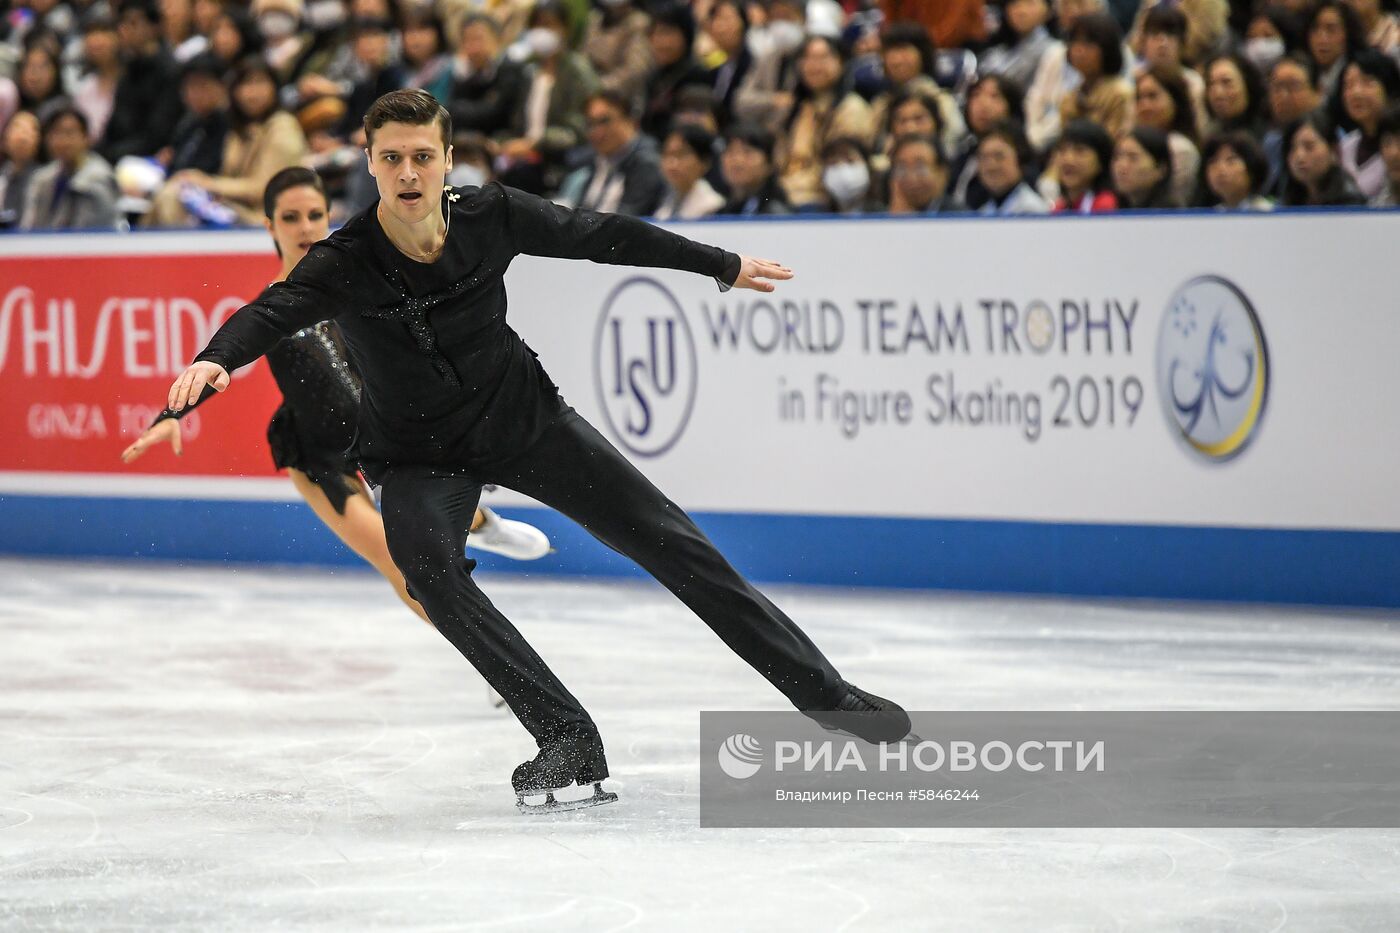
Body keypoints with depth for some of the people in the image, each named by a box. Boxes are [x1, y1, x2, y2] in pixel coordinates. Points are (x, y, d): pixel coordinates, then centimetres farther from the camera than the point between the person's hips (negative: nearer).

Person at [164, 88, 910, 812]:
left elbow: (599, 237, -1)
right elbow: (274, 312, -44)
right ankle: (568, 739, -28)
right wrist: (214, 359, -67)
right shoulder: (344, 264, -25)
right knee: (426, 564, -32)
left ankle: (822, 693, 12)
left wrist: (724, 266, 9)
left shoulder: (490, 216, -17)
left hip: (524, 418, 2)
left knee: (666, 541, 0)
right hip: (420, 457, -2)